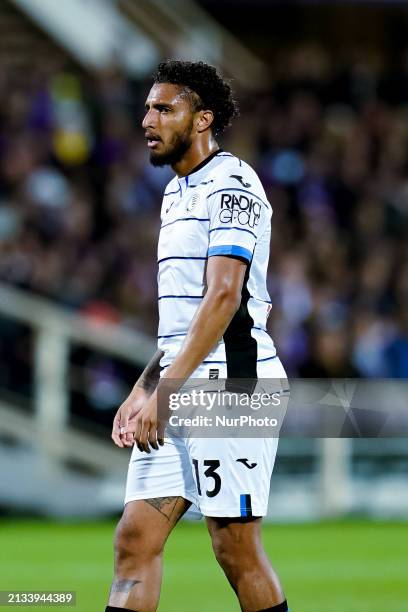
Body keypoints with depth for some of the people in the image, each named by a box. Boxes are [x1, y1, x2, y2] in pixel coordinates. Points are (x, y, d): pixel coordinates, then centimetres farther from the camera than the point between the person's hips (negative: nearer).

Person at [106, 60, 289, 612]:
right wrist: (142, 391, 18)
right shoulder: (177, 193, 20)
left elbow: (223, 296, -19)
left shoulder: (231, 183, -9)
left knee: (237, 552, -5)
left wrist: (164, 392, -23)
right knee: (135, 540, 1)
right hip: (178, 388, 9)